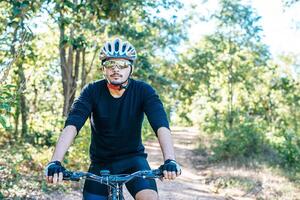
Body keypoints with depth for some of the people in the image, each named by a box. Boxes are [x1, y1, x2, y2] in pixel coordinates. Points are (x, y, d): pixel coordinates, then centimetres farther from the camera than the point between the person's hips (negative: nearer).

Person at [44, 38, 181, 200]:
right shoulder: (92, 91, -13)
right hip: (101, 163, 2)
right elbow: (71, 125, -25)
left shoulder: (143, 91, -14)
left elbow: (161, 125, -27)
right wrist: (55, 162, -40)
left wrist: (170, 160, -45)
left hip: (133, 158, -1)